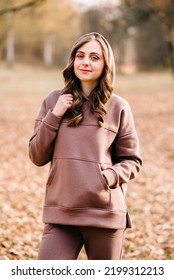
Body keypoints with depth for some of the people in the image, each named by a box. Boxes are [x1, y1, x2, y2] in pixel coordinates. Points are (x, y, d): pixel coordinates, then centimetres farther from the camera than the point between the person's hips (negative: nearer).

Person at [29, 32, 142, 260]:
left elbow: (132, 160, 6)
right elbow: (37, 157, 5)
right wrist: (54, 116, -6)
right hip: (61, 213, 1)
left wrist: (109, 177, -12)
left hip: (106, 212, -1)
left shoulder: (118, 107, 1)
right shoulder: (54, 101, 6)